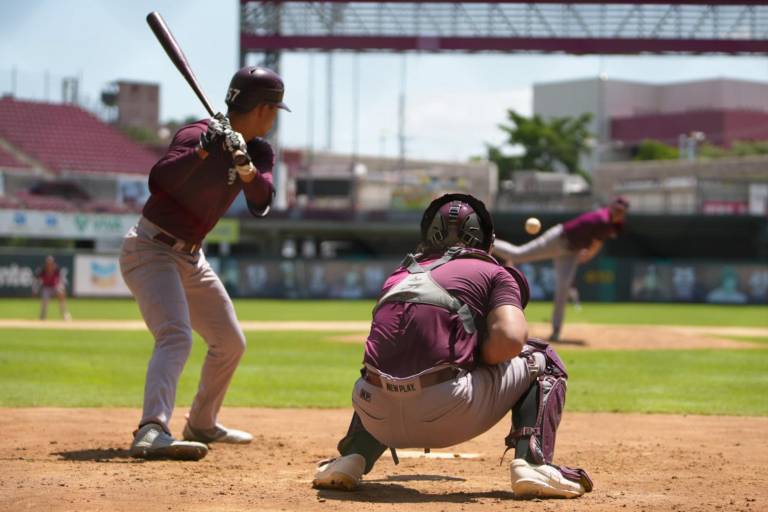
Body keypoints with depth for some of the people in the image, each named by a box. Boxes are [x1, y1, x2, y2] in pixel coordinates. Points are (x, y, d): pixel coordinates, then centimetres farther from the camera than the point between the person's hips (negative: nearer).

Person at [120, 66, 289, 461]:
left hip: (190, 257, 9)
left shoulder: (259, 152, 4)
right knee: (176, 336, -28)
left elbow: (260, 204, -14)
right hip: (150, 250, -9)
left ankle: (202, 424, 35)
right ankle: (152, 432, -42)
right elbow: (158, 180, -32)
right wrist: (203, 150, -41)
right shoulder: (198, 134, -18)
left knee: (231, 342, 17)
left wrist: (244, 163, -31)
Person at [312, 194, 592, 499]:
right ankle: (533, 464, 1)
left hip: (380, 418, 5)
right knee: (540, 361, 21)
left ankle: (352, 458, 18)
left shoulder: (399, 276, 27)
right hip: (447, 413, -5)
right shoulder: (493, 272, 13)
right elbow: (510, 338, -5)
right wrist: (476, 360, 15)